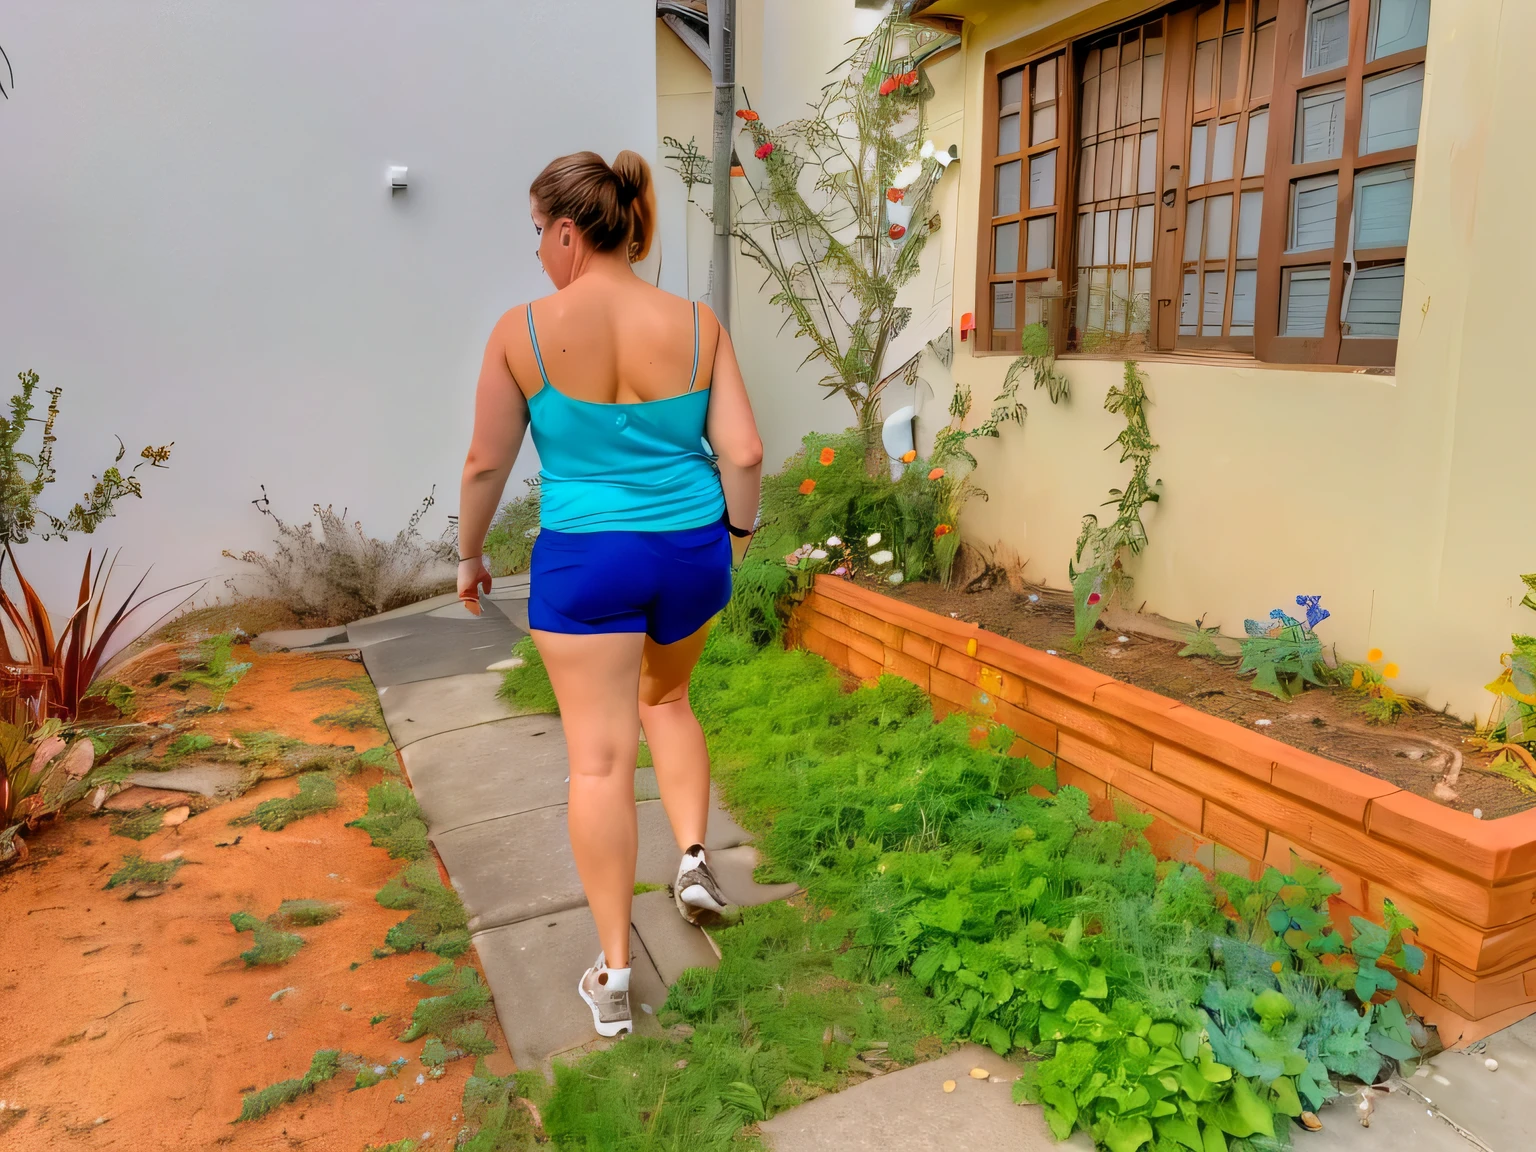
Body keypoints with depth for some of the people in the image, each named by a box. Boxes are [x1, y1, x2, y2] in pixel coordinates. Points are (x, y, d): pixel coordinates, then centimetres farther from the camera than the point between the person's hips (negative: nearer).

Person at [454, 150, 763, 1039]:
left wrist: (471, 554, 13)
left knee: (600, 758, 5)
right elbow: (744, 454, -5)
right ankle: (695, 857, 20)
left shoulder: (524, 331, -8)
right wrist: (736, 535, 13)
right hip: (692, 548, 3)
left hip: (584, 563, -2)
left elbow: (486, 463, -2)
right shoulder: (697, 324, -3)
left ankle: (614, 974, 13)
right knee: (667, 700, 30)